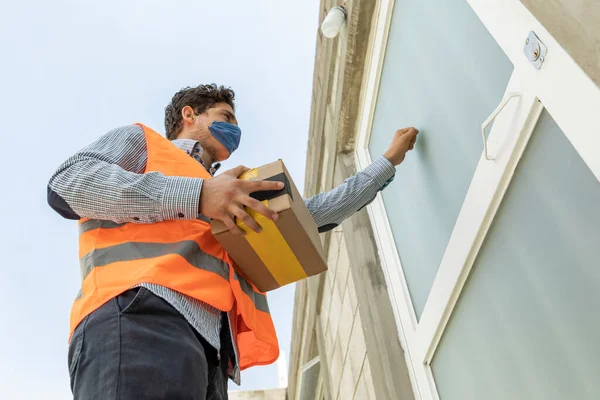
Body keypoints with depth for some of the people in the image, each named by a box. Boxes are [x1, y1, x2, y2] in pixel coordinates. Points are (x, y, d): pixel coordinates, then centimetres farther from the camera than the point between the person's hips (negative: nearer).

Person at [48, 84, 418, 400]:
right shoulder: (140, 140, 23)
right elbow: (66, 183, 3)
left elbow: (313, 213, 40)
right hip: (141, 314, -6)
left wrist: (388, 161, 49)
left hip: (210, 349, 6)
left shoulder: (231, 201, 38)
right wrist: (195, 196, -6)